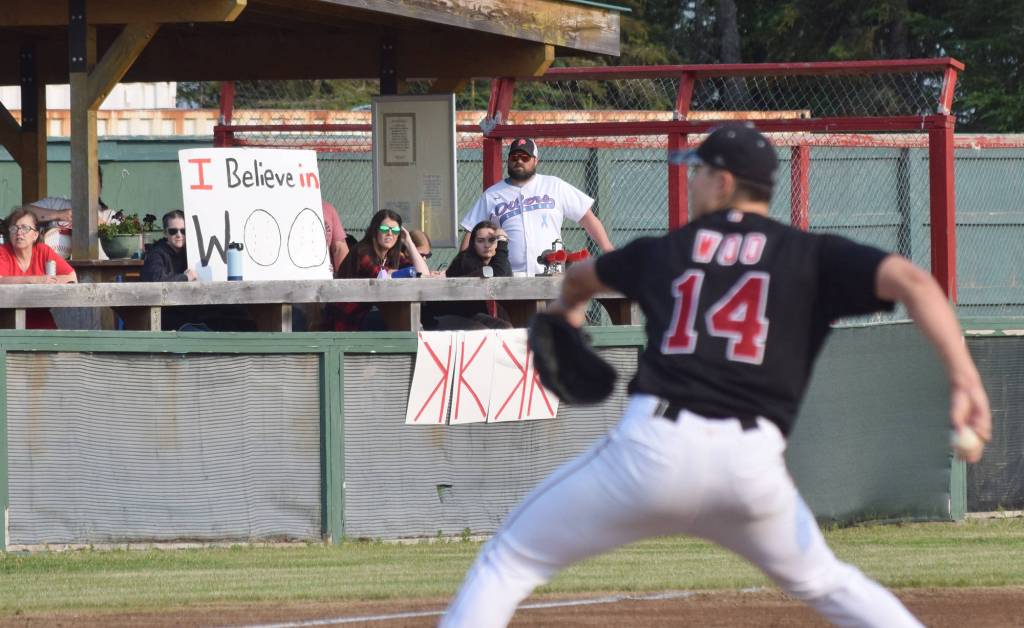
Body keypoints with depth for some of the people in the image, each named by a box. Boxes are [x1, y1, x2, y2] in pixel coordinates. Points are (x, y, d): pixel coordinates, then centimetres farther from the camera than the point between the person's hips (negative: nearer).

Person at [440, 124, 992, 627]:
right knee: (822, 582, 27)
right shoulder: (811, 255, 12)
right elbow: (910, 280, -4)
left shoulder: (662, 252, 19)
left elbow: (581, 276, 41)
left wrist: (567, 306, 66)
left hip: (655, 446, -1)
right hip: (752, 462, 2)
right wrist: (965, 380, -12)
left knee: (510, 560, 11)